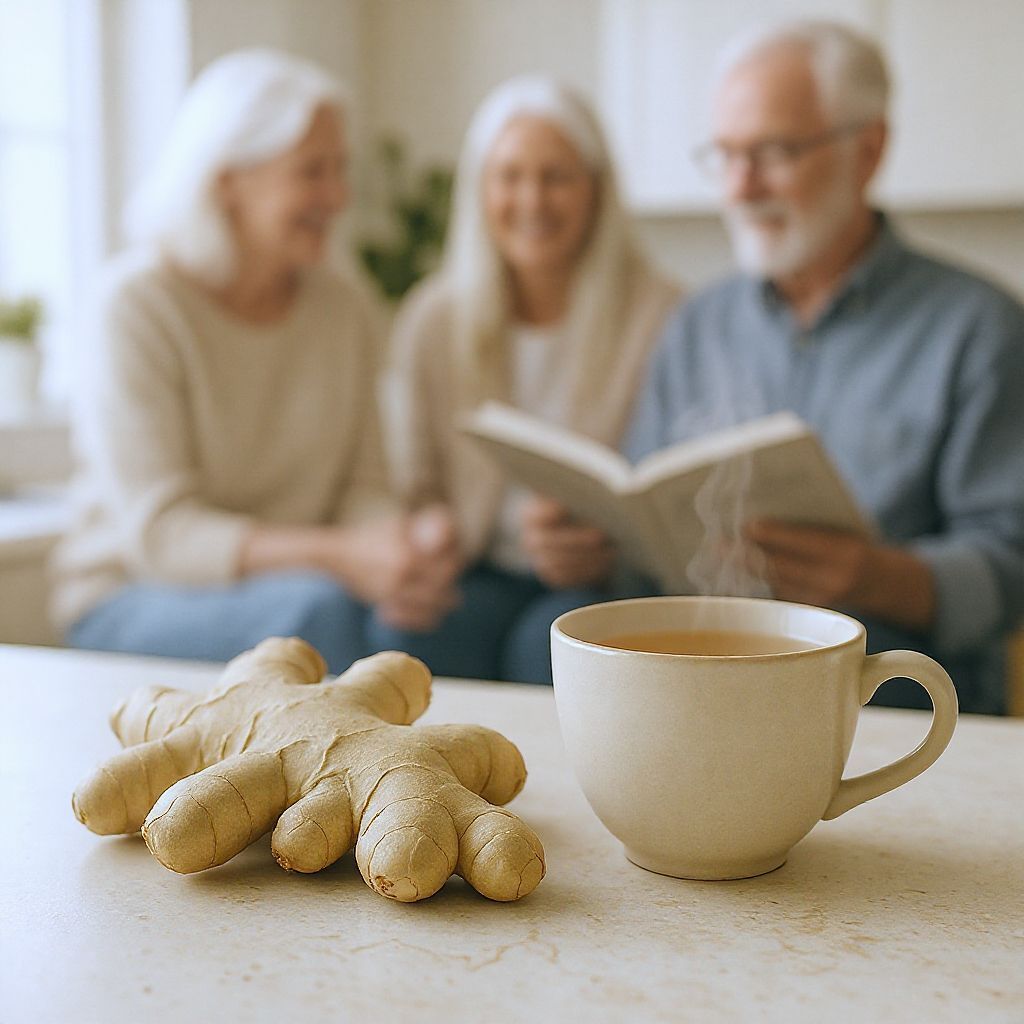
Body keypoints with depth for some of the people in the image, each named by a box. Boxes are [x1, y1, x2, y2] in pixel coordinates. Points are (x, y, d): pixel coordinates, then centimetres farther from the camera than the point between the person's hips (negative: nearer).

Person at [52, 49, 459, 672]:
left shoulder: (344, 307, 4)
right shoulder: (141, 305, -13)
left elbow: (362, 489, 2)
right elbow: (158, 533, -20)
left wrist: (399, 545, -23)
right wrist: (339, 556, -33)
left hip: (291, 580, 5)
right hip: (130, 602, -4)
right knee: (319, 606, -32)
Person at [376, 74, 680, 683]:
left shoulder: (658, 316, -4)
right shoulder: (432, 320, 8)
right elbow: (418, 486, 11)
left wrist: (610, 548, -22)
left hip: (606, 583, -2)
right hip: (480, 572, 2)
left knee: (550, 641, -33)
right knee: (415, 637, -29)